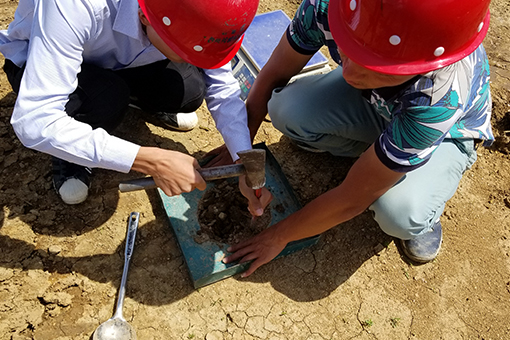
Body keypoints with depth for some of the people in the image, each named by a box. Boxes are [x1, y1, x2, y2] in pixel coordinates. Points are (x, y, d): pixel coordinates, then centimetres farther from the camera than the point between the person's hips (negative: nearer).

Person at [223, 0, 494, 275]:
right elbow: (274, 76, -16)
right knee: (286, 110, -24)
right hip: (370, 102, 4)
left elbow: (352, 199, -33)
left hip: (449, 130, -4)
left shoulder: (441, 96, -43)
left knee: (399, 213, -34)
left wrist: (279, 236, -21)